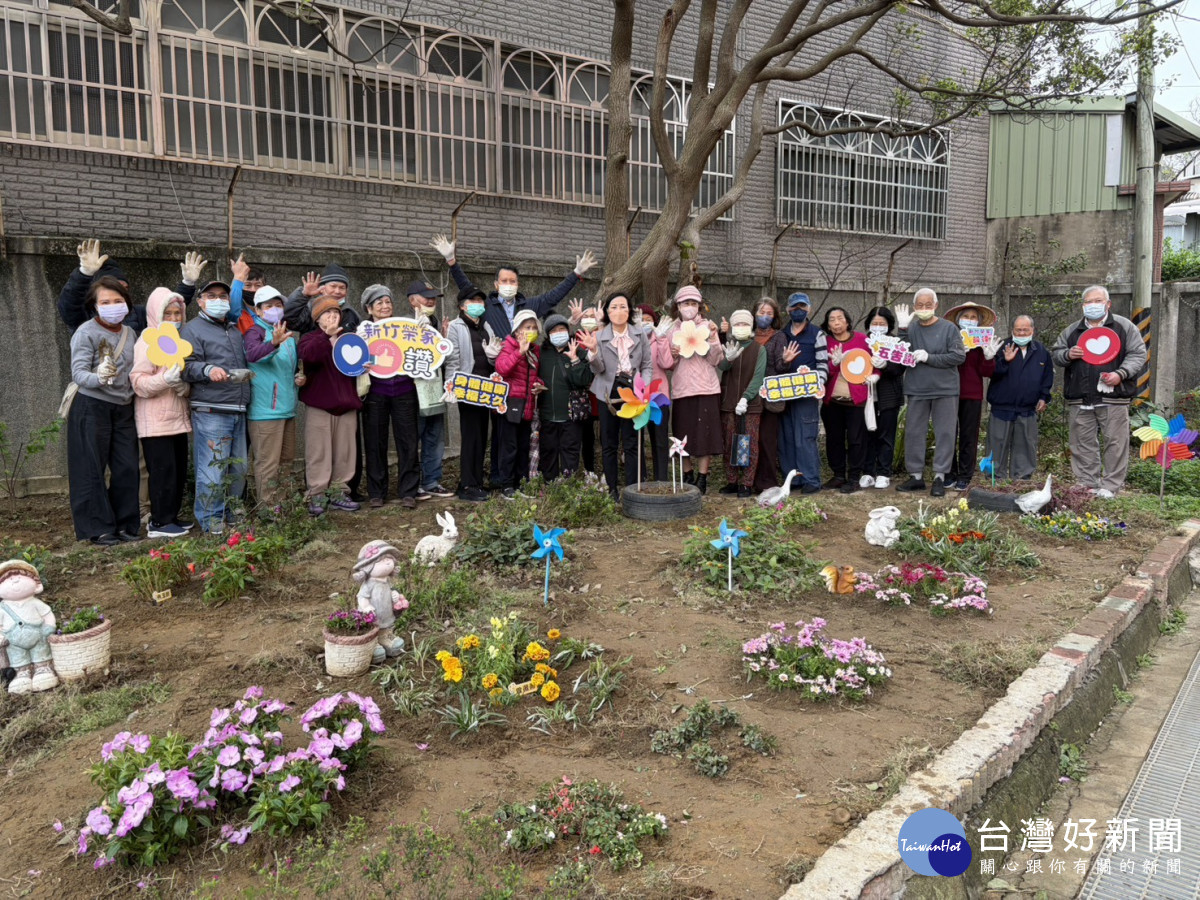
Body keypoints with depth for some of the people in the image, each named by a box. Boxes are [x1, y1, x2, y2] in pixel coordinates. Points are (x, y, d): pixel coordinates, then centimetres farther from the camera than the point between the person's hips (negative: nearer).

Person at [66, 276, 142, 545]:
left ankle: (125, 525, 16)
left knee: (127, 469, 5)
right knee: (92, 470, -1)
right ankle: (98, 529, 5)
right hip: (92, 408, -5)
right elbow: (78, 373, -16)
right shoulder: (86, 332, -8)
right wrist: (98, 377, -36)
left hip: (124, 408, 6)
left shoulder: (130, 333, 10)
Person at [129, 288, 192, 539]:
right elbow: (138, 382, -14)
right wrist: (166, 379, -29)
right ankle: (159, 522, -1)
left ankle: (171, 516, 19)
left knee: (179, 471, 9)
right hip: (155, 421, -7)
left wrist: (185, 386, 3)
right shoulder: (147, 343, -7)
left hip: (177, 418, 8)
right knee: (163, 471, -8)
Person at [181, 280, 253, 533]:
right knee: (213, 468, -9)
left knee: (237, 468, 11)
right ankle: (210, 520, 1)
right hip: (210, 412, -7)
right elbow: (187, 367, -11)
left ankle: (230, 511, 25)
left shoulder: (235, 330, 24)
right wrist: (208, 369, -27)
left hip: (238, 411, 7)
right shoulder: (193, 329, 1)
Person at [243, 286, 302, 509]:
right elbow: (252, 354, -29)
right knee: (268, 463, -6)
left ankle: (282, 506, 25)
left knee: (286, 461, 14)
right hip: (265, 409, -8)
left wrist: (299, 378, 10)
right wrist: (274, 343, -47)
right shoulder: (254, 331, -7)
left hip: (288, 407, 8)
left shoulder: (289, 334, 16)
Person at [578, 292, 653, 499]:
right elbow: (599, 369, -5)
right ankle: (611, 490, 14)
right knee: (608, 444, 5)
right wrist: (593, 350, -24)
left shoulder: (640, 335, 5)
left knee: (632, 443, -1)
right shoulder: (599, 336, 2)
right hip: (608, 394, 0)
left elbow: (648, 365, 5)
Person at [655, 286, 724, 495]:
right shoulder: (672, 330, 11)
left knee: (704, 434, -3)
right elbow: (667, 365, 12)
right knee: (683, 436, 5)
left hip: (705, 389, -2)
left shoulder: (707, 327, 5)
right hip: (681, 389, 2)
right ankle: (687, 477, 18)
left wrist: (713, 338, -15)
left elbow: (716, 360, -2)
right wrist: (673, 356, -8)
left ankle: (702, 478, 5)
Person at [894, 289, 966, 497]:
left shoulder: (949, 328, 0)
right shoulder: (911, 330, 8)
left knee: (945, 433, 1)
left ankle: (939, 477, 8)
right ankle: (916, 476, 16)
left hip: (945, 390, -2)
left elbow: (959, 356, -8)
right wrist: (902, 329, -12)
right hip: (917, 390, 3)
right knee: (913, 433, 5)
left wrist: (929, 358, -13)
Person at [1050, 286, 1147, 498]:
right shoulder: (1071, 331, 14)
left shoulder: (1124, 327, 5)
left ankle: (1110, 486, 5)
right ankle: (1088, 485, 14)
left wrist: (1121, 374, -13)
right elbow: (1055, 353, 19)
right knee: (1082, 443, 5)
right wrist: (1067, 355, -4)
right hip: (1080, 399, 3)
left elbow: (1138, 354, 2)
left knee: (1115, 442, -2)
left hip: (1113, 397, -2)